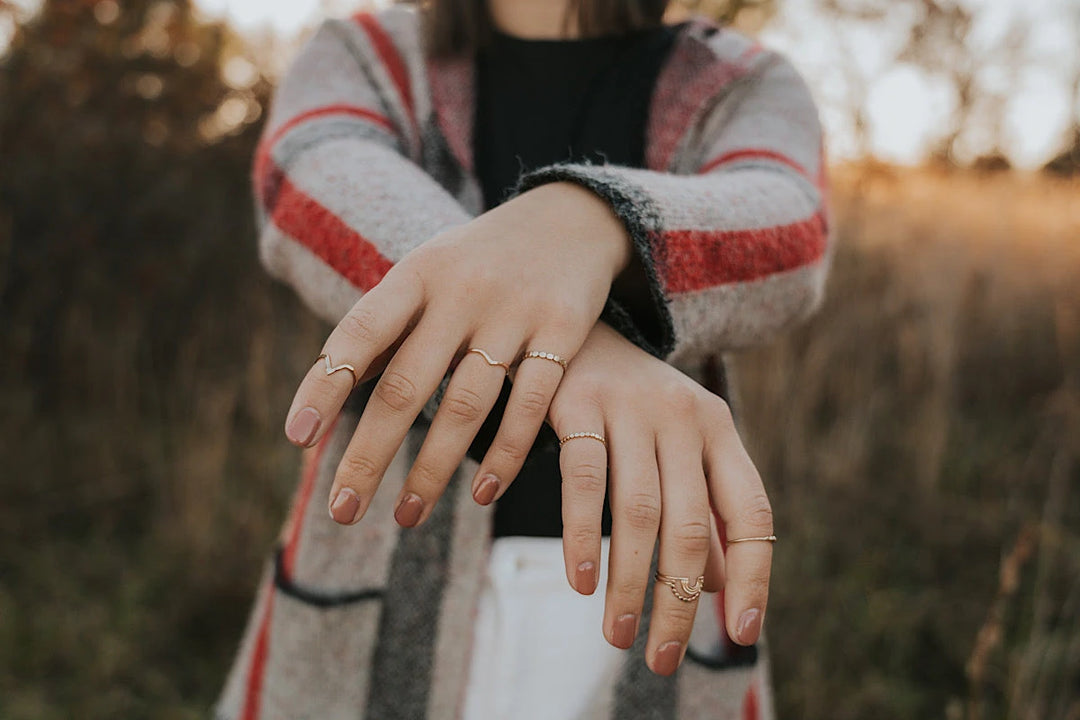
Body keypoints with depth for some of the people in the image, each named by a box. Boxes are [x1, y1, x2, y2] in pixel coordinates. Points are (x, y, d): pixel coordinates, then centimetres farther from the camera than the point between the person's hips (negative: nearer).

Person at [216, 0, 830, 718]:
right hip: (393, 599, 1)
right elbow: (316, 195, -19)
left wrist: (584, 224, -41)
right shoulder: (360, 62, 5)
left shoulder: (752, 94, 5)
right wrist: (574, 352, -39)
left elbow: (781, 237, -19)